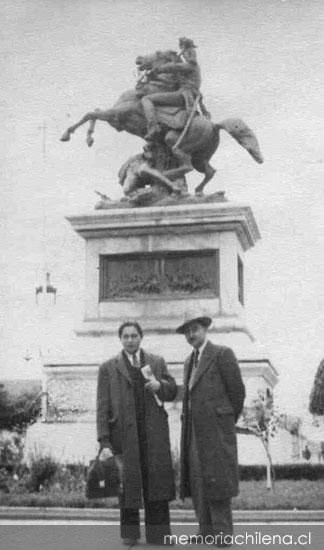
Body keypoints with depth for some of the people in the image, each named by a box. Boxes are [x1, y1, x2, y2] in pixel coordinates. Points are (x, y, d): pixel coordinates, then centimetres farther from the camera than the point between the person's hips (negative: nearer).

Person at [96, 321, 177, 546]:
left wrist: (159, 385, -9)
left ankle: (158, 533, 6)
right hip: (125, 432, -2)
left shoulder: (157, 362, 14)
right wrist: (105, 442, -7)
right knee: (128, 482, 2)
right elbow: (103, 407, 2)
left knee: (157, 481, -1)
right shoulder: (109, 368, 6)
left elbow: (173, 391, 14)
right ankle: (130, 533, 12)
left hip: (154, 432, 2)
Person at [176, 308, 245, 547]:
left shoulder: (223, 354, -6)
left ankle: (223, 534, 1)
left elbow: (238, 391, -4)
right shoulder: (190, 362, 18)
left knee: (217, 481, -6)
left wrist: (227, 423, 6)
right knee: (197, 482, 5)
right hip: (194, 433, 7)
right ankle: (207, 531, 11)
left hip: (216, 431, -7)